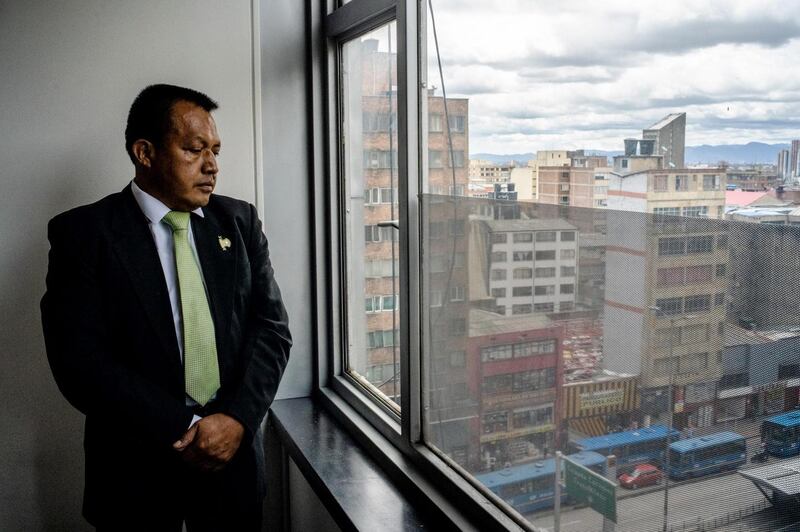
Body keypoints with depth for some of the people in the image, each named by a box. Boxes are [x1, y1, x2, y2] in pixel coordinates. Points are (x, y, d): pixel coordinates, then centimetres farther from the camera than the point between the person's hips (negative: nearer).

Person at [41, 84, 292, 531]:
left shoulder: (240, 221, 2)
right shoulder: (83, 232, -8)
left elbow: (272, 327, 0)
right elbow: (80, 362, -13)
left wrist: (237, 418, -14)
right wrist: (185, 428, -17)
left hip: (234, 453, 3)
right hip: (135, 466, -3)